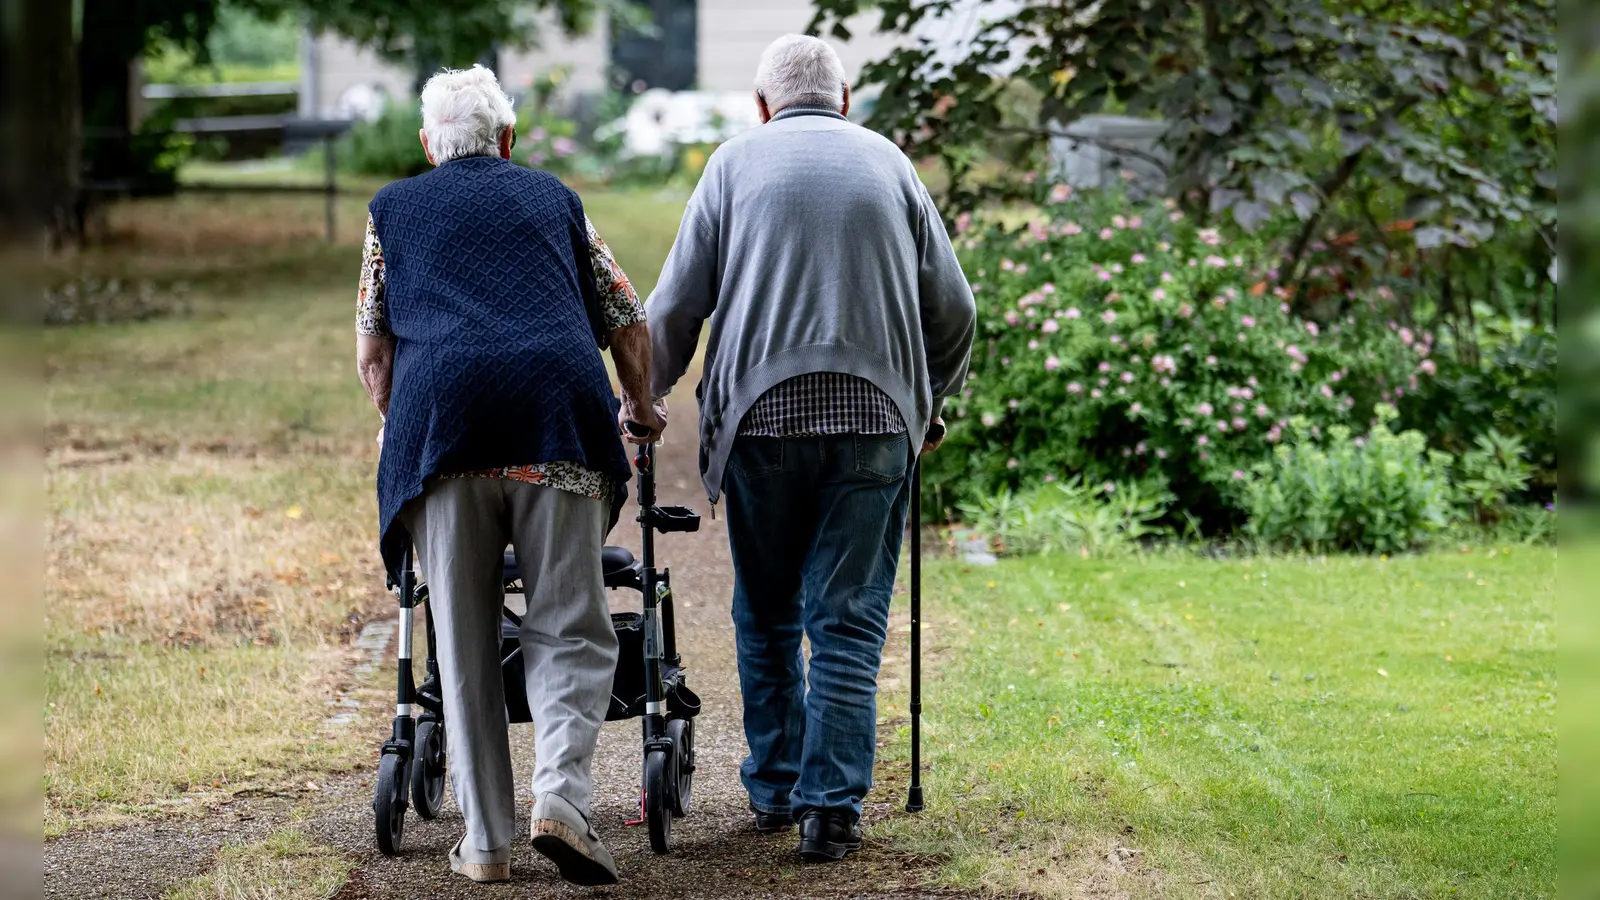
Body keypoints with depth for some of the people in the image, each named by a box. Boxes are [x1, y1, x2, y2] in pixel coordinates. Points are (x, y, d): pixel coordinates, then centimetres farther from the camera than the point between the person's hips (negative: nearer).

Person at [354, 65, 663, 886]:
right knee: (570, 630, 3)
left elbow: (372, 352, 20)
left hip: (440, 416, 0)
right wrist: (640, 408, 43)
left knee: (464, 646, 5)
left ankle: (485, 838, 3)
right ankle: (560, 794, -18)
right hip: (559, 416, 0)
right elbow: (629, 325, 25)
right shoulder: (551, 197, 25)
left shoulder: (393, 208, 24)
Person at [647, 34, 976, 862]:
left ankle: (775, 788, 20)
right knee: (848, 622, 2)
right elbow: (953, 310, 13)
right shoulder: (888, 164, 13)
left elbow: (676, 305, 4)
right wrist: (926, 406, 27)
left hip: (761, 415, 0)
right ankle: (832, 807, -4)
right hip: (876, 419, 0)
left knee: (767, 617, 14)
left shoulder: (737, 162, 9)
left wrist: (642, 401, 18)